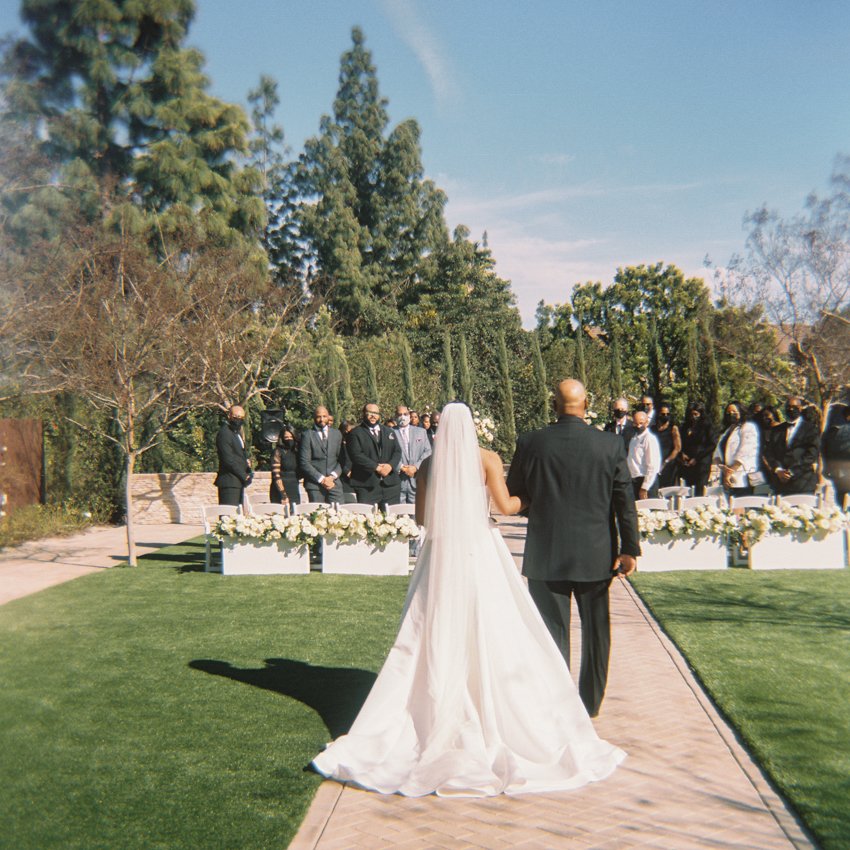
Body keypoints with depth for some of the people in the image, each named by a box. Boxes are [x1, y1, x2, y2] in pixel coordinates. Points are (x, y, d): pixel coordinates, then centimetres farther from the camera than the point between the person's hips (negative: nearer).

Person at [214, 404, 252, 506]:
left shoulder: (237, 432, 20)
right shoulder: (224, 433, -11)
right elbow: (228, 460, -16)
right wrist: (245, 476, -12)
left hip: (238, 483, 9)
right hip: (230, 483, -9)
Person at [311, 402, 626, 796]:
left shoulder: (430, 463, 3)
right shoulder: (486, 459, -3)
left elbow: (421, 516, 6)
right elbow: (505, 505, -9)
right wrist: (527, 499, 12)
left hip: (440, 553, 2)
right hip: (479, 552, -2)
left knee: (434, 641, 8)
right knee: (490, 638, 4)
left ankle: (435, 718, 11)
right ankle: (496, 718, 8)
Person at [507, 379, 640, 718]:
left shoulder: (531, 443, -8)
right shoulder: (611, 444, -6)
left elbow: (514, 494, 3)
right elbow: (625, 500, -6)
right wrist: (630, 548, -1)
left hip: (545, 554, -1)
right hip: (595, 554, 2)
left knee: (552, 632, 7)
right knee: (595, 630, 17)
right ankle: (590, 703, 28)